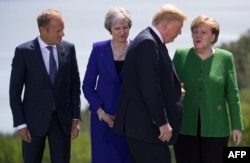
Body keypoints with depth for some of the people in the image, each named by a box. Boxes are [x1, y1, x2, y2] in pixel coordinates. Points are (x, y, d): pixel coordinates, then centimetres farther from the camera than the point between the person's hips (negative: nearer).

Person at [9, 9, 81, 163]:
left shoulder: (68, 48, 1)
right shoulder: (24, 51, -8)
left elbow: (75, 85, 7)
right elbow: (15, 91, -5)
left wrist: (76, 117, 2)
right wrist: (20, 124, -9)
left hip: (62, 119, 2)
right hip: (35, 119, -2)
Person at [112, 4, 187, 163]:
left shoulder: (150, 41, 15)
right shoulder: (147, 43, -17)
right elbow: (149, 87, -22)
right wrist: (162, 122, -21)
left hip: (145, 124, 11)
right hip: (144, 125, -11)